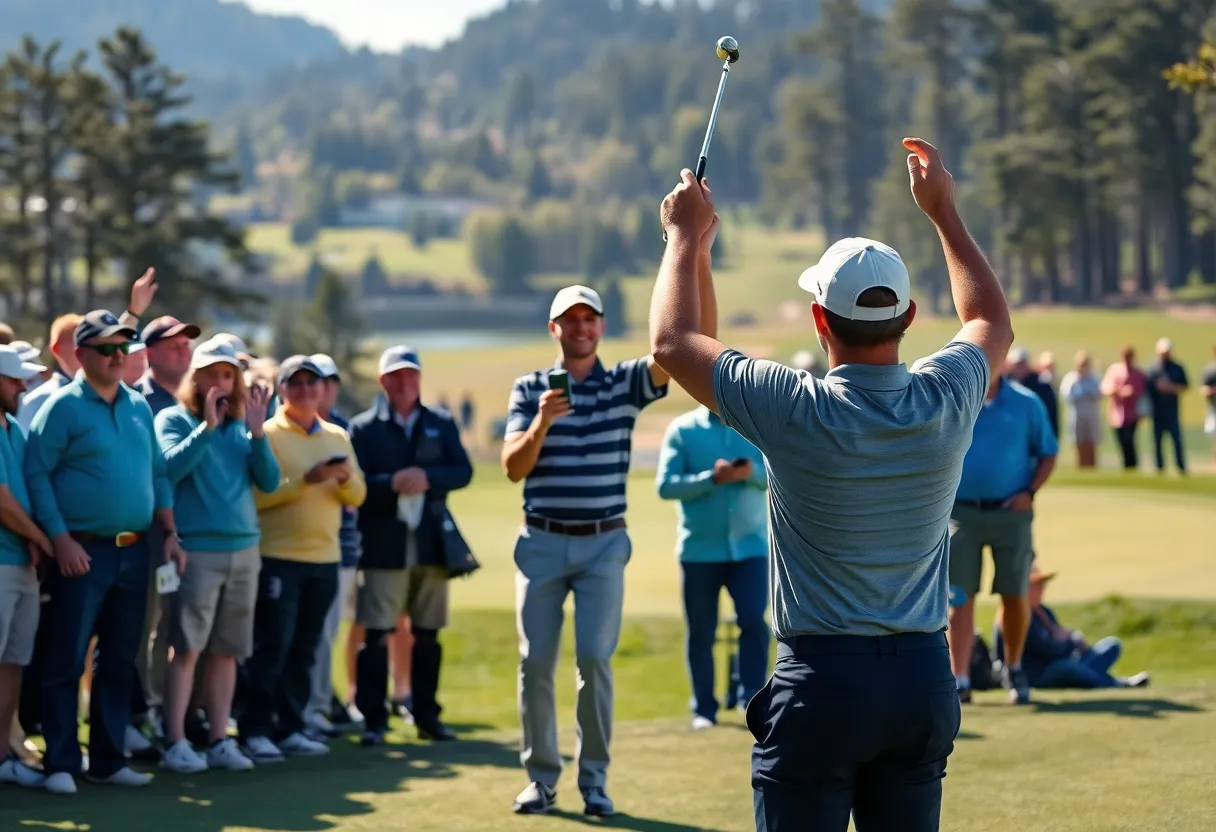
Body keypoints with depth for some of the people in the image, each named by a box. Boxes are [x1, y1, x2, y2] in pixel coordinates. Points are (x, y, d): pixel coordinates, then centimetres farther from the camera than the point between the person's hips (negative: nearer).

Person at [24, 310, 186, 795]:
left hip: (133, 552, 6)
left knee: (120, 661, 10)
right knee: (66, 663, -3)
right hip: (82, 553, -6)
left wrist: (169, 532, 8)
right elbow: (36, 474, -10)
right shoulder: (63, 406, -7)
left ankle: (108, 759, 18)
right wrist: (60, 540, -16)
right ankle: (60, 764, 2)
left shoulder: (139, 407, 12)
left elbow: (158, 473, 17)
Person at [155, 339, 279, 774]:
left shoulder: (242, 425, 14)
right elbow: (170, 467, -16)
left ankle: (219, 740, 13)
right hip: (196, 549, -5)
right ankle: (174, 743, -5)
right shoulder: (173, 419, 1)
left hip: (244, 549, 5)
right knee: (186, 648, -8)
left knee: (227, 651, 7)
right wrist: (207, 426, -20)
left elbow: (269, 482, 6)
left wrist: (257, 433, -7)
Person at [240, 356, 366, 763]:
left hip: (325, 558, 6)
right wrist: (306, 479, -22)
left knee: (304, 649, 9)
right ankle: (255, 730, -1)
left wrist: (345, 477, -11)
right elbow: (258, 494, -15)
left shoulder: (337, 437, 13)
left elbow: (357, 496, 10)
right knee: (272, 646, -7)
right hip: (279, 557, -5)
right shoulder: (267, 435, -5)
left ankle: (290, 728, 16)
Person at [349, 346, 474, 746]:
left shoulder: (442, 423, 11)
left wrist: (427, 478, -16)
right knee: (377, 635, -6)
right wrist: (392, 484, -22)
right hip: (383, 544, -3)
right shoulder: (364, 428, 2)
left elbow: (463, 471, 1)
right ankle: (373, 719, -1)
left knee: (427, 635, 9)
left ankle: (426, 716, 18)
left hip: (431, 543, 3)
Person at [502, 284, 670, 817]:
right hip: (542, 542, 1)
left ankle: (594, 779, 2)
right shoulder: (530, 388, 4)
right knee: (535, 660, 1)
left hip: (604, 544, -1)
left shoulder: (625, 382, 2)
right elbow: (512, 468, -3)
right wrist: (542, 422, -21)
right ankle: (541, 776, 12)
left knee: (594, 657, -8)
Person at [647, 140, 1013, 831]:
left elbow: (674, 341, 2)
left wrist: (687, 235, 15)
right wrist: (944, 211, 28)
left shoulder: (797, 411, -14)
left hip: (822, 680, -4)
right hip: (925, 677, 4)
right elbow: (992, 323, 22)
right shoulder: (945, 401, -3)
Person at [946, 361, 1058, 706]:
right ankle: (959, 680, 1)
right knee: (960, 597, -1)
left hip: (1010, 513, 0)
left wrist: (1030, 493, -6)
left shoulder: (1026, 404, 1)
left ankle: (1014, 668, 26)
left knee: (1015, 596, 4)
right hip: (960, 512, 0)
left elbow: (1048, 454, 7)